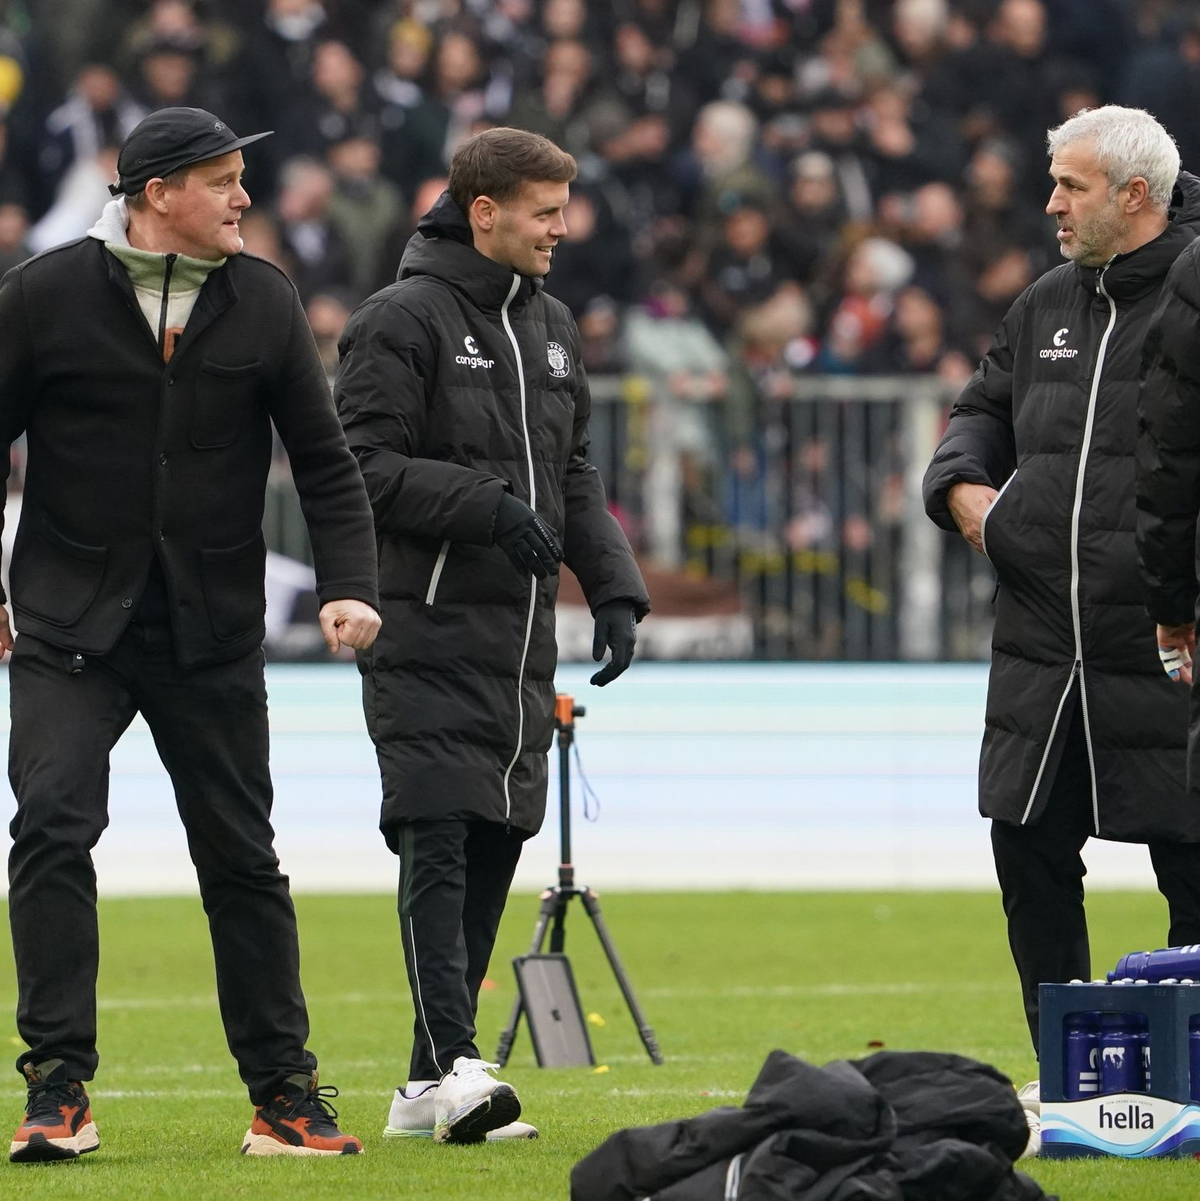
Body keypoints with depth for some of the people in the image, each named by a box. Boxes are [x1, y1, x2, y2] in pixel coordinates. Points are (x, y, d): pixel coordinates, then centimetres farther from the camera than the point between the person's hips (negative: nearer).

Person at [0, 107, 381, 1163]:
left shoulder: (264, 302, 4)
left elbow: (325, 460, 8)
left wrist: (350, 584, -5)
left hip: (213, 633, 2)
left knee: (242, 857, 7)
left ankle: (284, 1092, 16)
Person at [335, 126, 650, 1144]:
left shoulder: (551, 327, 18)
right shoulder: (402, 321, -6)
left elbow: (575, 476, 22)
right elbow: (365, 466, -13)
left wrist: (614, 590, 9)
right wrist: (485, 506, -21)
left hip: (522, 641, 8)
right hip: (428, 634, -8)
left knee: (494, 850, 6)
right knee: (439, 843, -14)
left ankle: (427, 1088, 10)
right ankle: (453, 1067, -20)